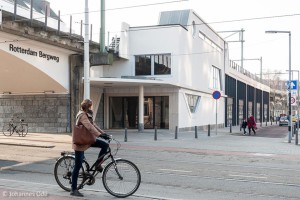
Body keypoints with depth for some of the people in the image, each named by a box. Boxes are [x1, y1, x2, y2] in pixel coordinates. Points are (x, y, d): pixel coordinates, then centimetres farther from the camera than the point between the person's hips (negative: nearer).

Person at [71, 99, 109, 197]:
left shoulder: (87, 115, 12)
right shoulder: (82, 115, -19)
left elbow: (93, 125, 12)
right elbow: (89, 127, -32)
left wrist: (104, 133, 4)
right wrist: (100, 135, -40)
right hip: (80, 143, -9)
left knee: (105, 145, -5)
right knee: (78, 166, -4)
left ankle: (98, 165, 9)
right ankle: (73, 190, 6)